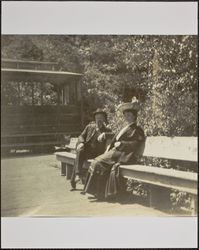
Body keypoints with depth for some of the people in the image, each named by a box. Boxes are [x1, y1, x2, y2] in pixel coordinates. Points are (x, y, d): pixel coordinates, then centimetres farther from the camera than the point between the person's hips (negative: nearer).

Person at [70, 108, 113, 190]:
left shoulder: (107, 129, 10)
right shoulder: (90, 127, 16)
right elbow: (81, 136, 13)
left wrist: (104, 134, -30)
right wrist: (81, 143, -9)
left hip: (97, 153, -3)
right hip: (86, 149, 3)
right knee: (80, 151, -32)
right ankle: (78, 174, -34)